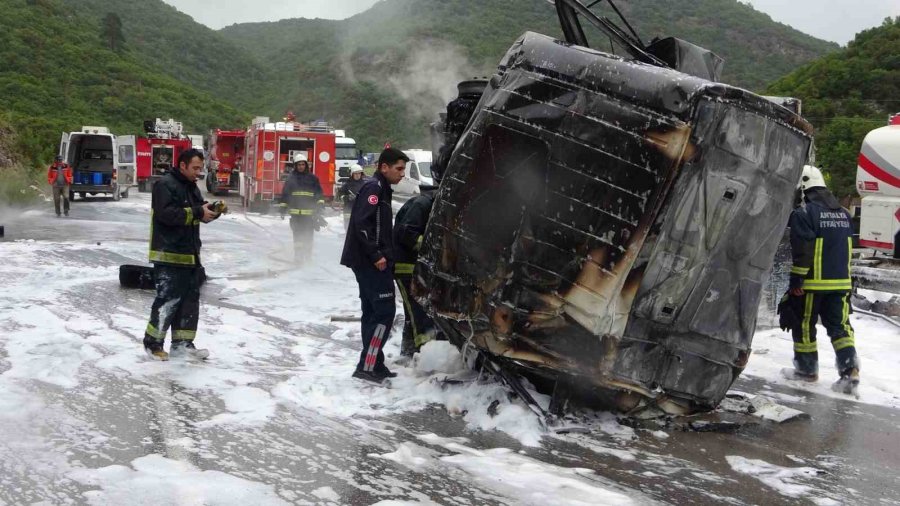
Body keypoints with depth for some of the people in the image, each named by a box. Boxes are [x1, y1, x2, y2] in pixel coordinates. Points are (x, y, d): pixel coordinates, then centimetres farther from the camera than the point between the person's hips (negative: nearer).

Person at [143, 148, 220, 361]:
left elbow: (199, 213, 22)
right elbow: (167, 214, -24)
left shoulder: (192, 187, 16)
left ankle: (182, 343, 18)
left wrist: (212, 211, 0)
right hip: (169, 255, -9)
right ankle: (152, 342, 7)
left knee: (191, 299, 10)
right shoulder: (165, 185, -12)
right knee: (168, 299, -7)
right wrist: (197, 212, -24)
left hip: (189, 255, 9)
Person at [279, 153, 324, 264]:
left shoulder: (312, 178, 7)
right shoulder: (291, 179, 8)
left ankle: (308, 254, 16)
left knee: (308, 234, 4)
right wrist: (283, 208, 8)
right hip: (295, 212, 0)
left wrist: (320, 203, -3)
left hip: (309, 211, 0)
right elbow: (285, 194, 12)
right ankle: (298, 254, -5)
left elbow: (319, 192, 9)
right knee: (297, 233, -5)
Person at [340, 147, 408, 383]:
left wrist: (385, 255, 15)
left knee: (373, 312, 12)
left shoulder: (381, 189, 20)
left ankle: (374, 364, 17)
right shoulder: (374, 187, -11)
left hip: (368, 262, 10)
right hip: (371, 261, -10)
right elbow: (361, 223, -22)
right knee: (385, 311, -11)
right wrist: (376, 255, -22)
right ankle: (367, 365, -12)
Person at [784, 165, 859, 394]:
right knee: (839, 325, 7)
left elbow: (802, 250, -18)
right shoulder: (844, 213, 12)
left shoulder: (804, 213, -13)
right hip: (840, 282, 6)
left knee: (804, 325, 8)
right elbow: (847, 248, 19)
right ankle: (850, 369, -6)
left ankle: (807, 369, 16)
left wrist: (796, 280, -13)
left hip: (813, 282, -6)